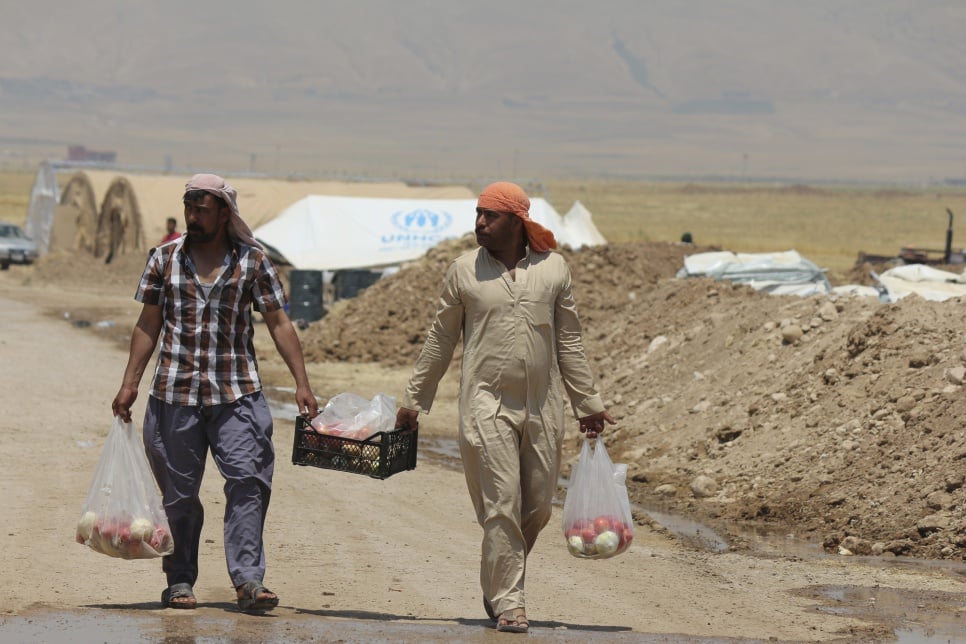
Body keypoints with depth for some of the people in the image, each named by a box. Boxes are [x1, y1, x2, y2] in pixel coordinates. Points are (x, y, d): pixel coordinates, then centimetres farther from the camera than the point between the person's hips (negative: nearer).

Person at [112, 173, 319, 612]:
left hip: (237, 394, -1)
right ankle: (180, 581, 15)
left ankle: (248, 580, -11)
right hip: (175, 394, 1)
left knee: (247, 481, -11)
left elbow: (278, 324, 4)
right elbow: (148, 324, 11)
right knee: (178, 491, 4)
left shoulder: (252, 261, 4)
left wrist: (301, 383, -2)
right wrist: (130, 384, 6)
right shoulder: (165, 258, 7)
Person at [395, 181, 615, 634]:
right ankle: (508, 602, -3)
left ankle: (496, 583, 26)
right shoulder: (465, 271, 2)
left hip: (542, 408, 3)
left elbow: (568, 342, 13)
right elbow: (440, 341, 10)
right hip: (487, 405, -2)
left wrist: (588, 403, 13)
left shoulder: (553, 269, 6)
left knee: (537, 508, 6)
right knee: (502, 507, -9)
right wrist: (413, 400, 11)